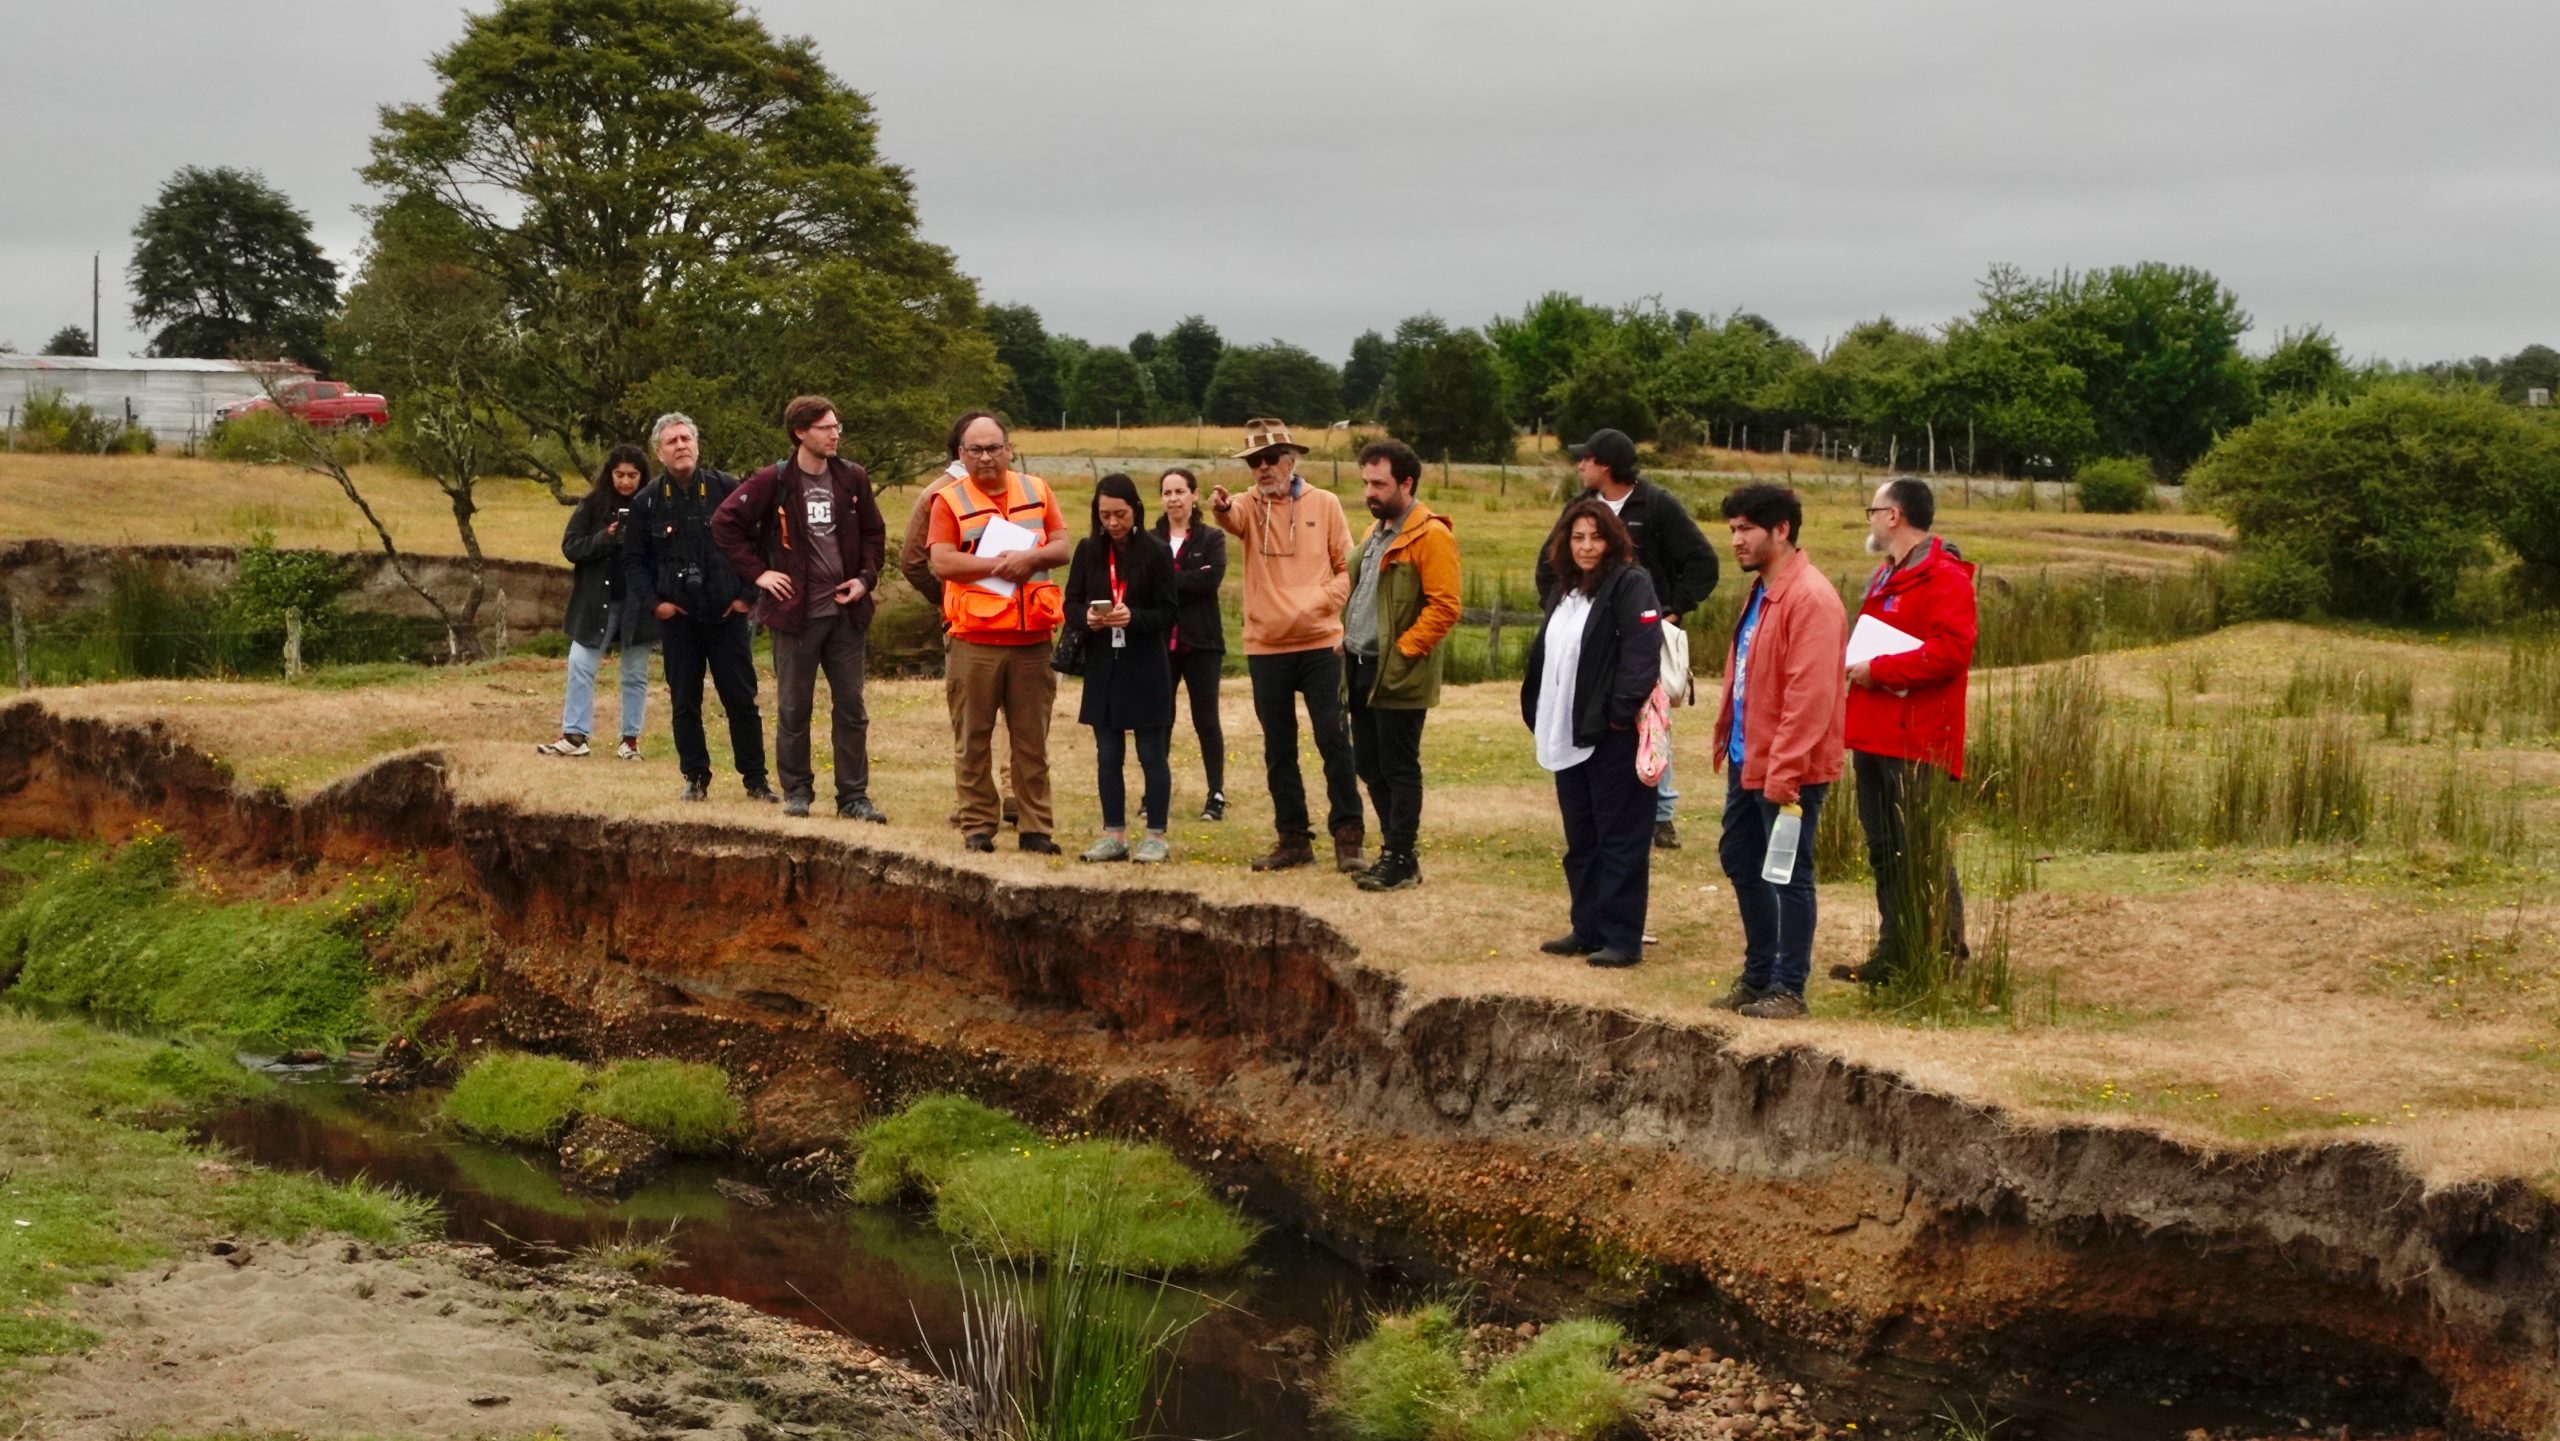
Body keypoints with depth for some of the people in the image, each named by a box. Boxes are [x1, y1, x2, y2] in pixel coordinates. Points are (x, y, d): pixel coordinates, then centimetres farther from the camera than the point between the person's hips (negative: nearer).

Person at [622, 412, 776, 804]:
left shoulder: (727, 489, -1)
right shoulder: (647, 502, 3)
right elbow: (633, 561, 10)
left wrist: (748, 594, -2)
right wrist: (653, 602, -2)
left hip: (727, 615, -1)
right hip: (677, 618, 1)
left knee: (741, 699, 1)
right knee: (684, 704, 4)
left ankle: (755, 780, 8)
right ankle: (696, 779, 14)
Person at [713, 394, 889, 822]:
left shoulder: (852, 479, 4)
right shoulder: (773, 481, -6)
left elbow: (874, 532, 16)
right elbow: (725, 522, -3)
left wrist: (866, 577, 2)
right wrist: (758, 572, -6)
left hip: (846, 611, 3)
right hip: (795, 611, -3)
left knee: (851, 708, 4)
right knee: (793, 709, 6)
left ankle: (854, 795, 9)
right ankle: (796, 792, 17)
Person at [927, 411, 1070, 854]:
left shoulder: (1037, 491, 12)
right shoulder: (950, 500, 2)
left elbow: (1061, 548, 7)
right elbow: (942, 562, -8)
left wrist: (1029, 557, -12)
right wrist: (995, 564, -15)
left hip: (1032, 638, 2)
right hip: (974, 639, -2)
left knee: (1032, 739, 5)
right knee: (972, 739, 2)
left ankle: (1036, 828, 10)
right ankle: (977, 827, 9)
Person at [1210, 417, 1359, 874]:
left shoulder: (1324, 505, 2)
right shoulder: (1249, 505, 2)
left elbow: (1348, 568, 5)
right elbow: (1233, 518, -23)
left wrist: (1324, 601, -12)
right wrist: (1220, 508, -46)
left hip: (1320, 644, -2)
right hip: (1266, 648, 2)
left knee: (1333, 741, -3)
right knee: (1279, 749, 8)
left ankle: (1348, 837, 2)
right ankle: (1293, 839, 17)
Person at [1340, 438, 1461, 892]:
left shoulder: (1430, 535, -13)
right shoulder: (1377, 530, 17)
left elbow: (1444, 607, -18)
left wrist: (1402, 650, -19)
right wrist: (1348, 636, 13)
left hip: (1397, 675, -9)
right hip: (1361, 667, 9)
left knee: (1398, 768, -2)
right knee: (1369, 765, 13)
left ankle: (1399, 860, 4)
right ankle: (1396, 847, 23)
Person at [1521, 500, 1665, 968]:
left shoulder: (1630, 583, -10)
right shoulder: (1563, 591, 17)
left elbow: (1643, 650, -19)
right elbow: (1544, 656, 21)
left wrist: (1621, 712, -21)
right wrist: (1538, 713, 11)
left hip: (1613, 736, -9)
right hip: (1568, 736, 9)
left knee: (1620, 840, -2)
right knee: (1580, 841, 14)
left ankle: (1622, 938, 2)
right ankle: (1587, 929, 23)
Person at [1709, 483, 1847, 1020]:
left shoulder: (1811, 599, -18)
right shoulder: (1760, 591, 14)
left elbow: (1810, 694, -23)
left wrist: (1784, 771, -24)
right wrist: (1727, 737, 14)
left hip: (1789, 768, -10)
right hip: (1747, 759, 10)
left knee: (1788, 875, -1)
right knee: (1740, 861, 17)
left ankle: (1788, 989, 8)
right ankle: (1758, 975, 29)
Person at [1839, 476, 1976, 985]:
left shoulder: (1944, 578, -10)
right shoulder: (1884, 578, 21)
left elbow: (1950, 651, -22)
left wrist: (1878, 670, -18)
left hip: (1919, 746, -10)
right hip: (1875, 742, 10)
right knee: (1885, 854, 13)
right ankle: (1893, 956, 19)